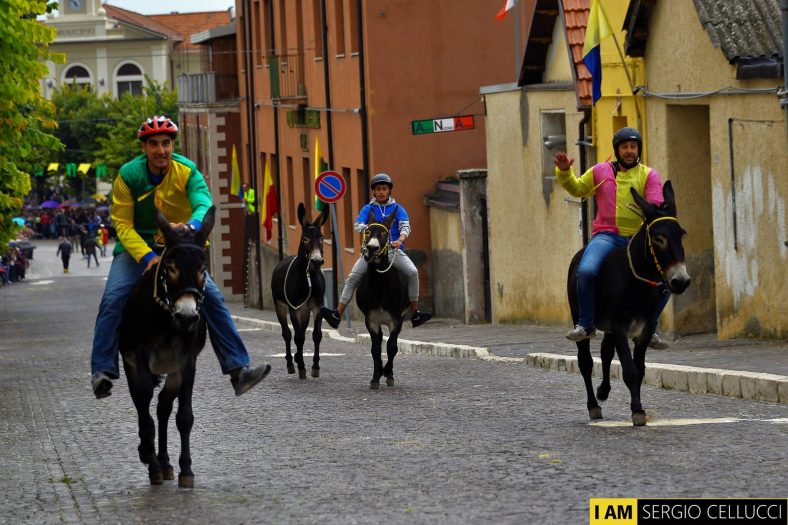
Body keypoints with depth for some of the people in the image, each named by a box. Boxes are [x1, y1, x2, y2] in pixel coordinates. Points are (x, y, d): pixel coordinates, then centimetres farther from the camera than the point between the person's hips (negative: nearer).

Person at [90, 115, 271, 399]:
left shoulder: (187, 171, -12)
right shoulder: (128, 175, -14)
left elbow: (203, 203, -27)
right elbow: (122, 224, -15)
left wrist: (192, 225, -52)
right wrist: (147, 257, -31)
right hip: (137, 246, -1)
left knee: (212, 297, -12)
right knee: (113, 299, -24)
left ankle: (238, 368, -9)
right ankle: (102, 371, -21)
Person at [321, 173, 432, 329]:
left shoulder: (397, 208, 11)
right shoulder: (368, 209, 12)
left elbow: (405, 226, -2)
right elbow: (358, 225, -2)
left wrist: (400, 240, -24)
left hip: (394, 250, -1)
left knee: (412, 272, -23)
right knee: (353, 276, -15)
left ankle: (415, 314, -17)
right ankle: (337, 315, -18)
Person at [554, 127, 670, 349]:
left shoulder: (649, 175, 8)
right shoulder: (601, 171, 14)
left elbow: (655, 206, -3)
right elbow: (577, 189, 25)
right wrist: (564, 172, 6)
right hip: (607, 236, 0)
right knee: (586, 271, -29)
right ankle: (585, 325, -13)